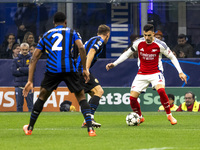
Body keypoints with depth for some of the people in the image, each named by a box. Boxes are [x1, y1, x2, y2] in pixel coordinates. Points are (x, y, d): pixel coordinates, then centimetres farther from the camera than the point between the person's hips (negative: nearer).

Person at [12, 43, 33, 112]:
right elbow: (14, 72, -2)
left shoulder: (31, 59, 6)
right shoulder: (16, 60, 11)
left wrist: (20, 69, -6)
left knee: (30, 105, -3)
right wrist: (25, 71, -7)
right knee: (19, 105, 4)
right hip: (18, 85, 2)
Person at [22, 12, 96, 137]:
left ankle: (30, 128, 26)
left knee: (42, 96, 19)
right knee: (81, 97, 9)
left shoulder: (46, 35, 23)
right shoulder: (71, 32, 16)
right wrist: (85, 69, 4)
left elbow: (34, 58, 18)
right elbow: (81, 48, -2)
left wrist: (30, 81, 17)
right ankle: (90, 128, -6)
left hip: (52, 69, 2)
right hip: (69, 69, -2)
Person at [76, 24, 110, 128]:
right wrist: (86, 69, -27)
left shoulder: (93, 40, 25)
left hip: (77, 69, 10)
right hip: (82, 70, -10)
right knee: (98, 91, -14)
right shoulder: (99, 41, -4)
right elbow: (91, 53, -18)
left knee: (95, 94, 12)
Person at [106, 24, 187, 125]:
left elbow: (172, 57, 0)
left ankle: (169, 115, -13)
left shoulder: (160, 45, -11)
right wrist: (114, 64, 1)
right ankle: (139, 117, 20)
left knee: (161, 90, -32)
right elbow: (127, 54, 9)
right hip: (142, 74, 3)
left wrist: (180, 72, -5)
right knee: (132, 97, -8)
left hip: (155, 73, -3)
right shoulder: (138, 43, -6)